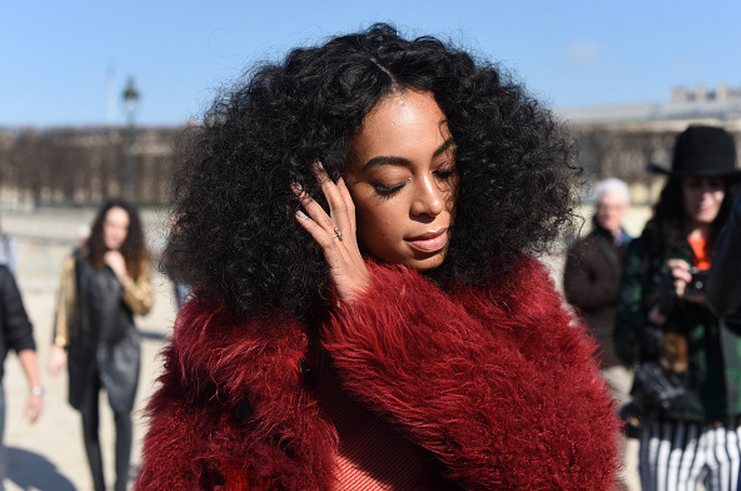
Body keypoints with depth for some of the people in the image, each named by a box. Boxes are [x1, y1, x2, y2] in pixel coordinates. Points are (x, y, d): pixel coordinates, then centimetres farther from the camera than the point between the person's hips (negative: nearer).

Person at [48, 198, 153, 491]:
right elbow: (65, 305, 3)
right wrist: (59, 346, -1)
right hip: (84, 349, 1)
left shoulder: (137, 263, -1)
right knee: (89, 419, 9)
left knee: (122, 414, -12)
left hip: (121, 349, -1)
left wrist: (123, 277, -19)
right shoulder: (78, 261, -2)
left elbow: (145, 307, -8)